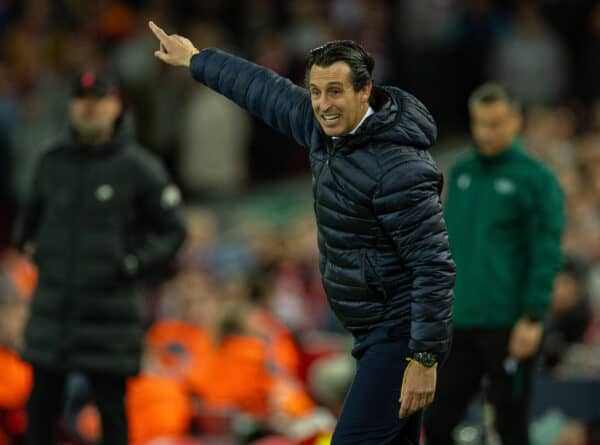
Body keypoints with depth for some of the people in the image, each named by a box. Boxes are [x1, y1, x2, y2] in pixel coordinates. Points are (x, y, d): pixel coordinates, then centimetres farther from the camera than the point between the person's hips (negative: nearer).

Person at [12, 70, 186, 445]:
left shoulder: (139, 168, -2)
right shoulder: (52, 162, 11)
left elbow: (172, 231, 2)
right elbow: (31, 214, 28)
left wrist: (135, 265, -9)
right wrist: (27, 243, 10)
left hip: (110, 311, -4)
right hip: (52, 308, 4)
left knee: (111, 407, 0)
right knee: (42, 405, 7)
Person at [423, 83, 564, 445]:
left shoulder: (536, 179, -6)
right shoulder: (461, 173, 13)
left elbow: (547, 255, -10)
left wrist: (533, 318, -17)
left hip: (508, 328, -6)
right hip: (460, 323, 6)